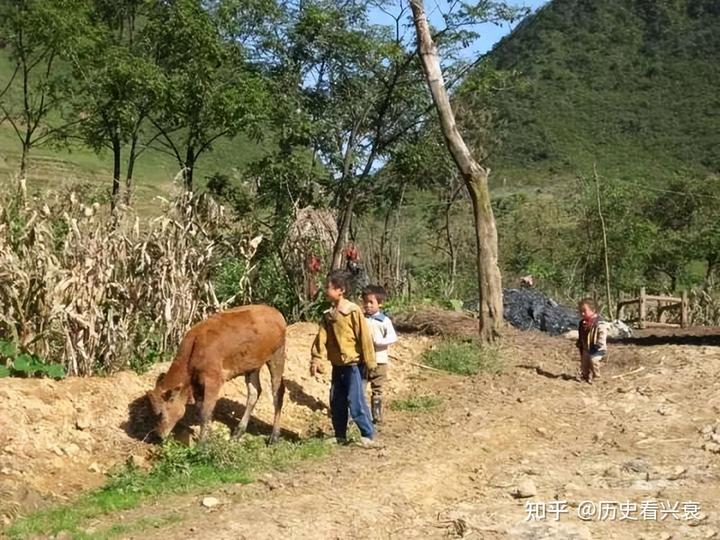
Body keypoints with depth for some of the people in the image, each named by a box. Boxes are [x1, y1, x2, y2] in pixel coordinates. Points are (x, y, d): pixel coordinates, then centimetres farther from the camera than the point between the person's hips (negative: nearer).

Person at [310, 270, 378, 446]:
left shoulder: (353, 311, -14)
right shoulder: (328, 314, 5)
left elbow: (365, 337, -13)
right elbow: (321, 337, 5)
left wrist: (370, 362, -12)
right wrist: (316, 360, -2)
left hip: (353, 363, -7)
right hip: (337, 364, 7)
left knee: (355, 400, -8)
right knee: (336, 402, 11)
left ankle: (368, 435, 3)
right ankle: (340, 436, 22)